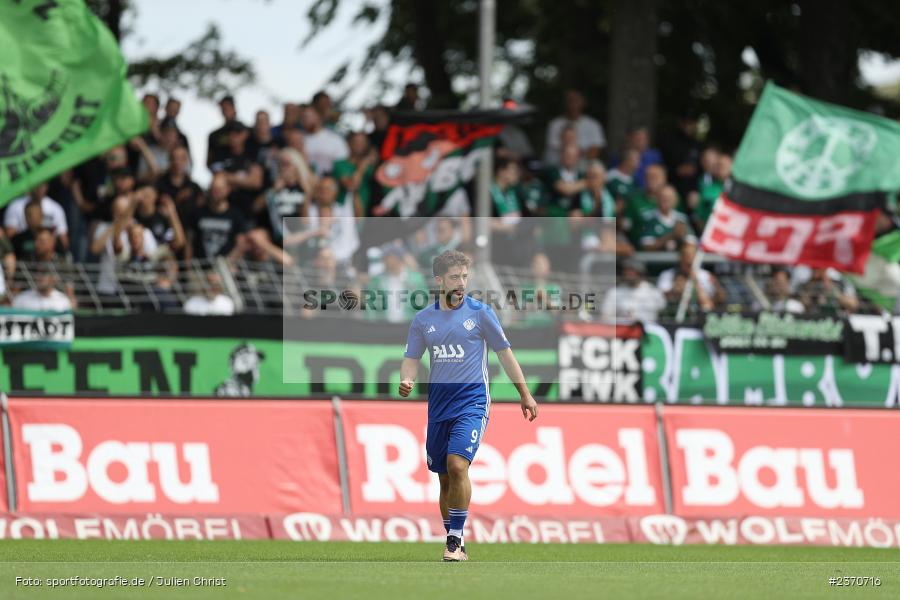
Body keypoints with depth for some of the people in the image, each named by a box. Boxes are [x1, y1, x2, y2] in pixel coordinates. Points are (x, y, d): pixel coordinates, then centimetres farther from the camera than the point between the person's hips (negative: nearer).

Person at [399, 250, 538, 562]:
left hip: (472, 399, -4)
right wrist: (406, 381, -11)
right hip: (438, 404, 4)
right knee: (444, 477, 7)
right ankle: (454, 544, 19)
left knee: (457, 465, -22)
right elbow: (412, 358, 12)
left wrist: (525, 394, 9)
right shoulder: (423, 319, 7)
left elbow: (504, 352, 6)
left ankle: (455, 540, -17)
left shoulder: (480, 312, -1)